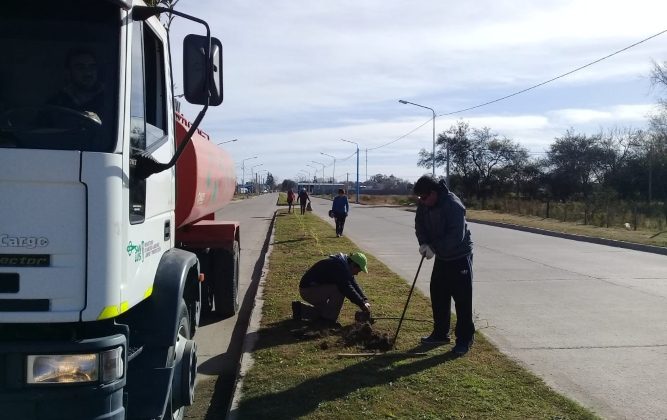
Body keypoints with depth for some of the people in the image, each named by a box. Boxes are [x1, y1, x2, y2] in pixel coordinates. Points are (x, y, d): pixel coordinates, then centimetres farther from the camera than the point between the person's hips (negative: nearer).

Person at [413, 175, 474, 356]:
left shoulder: (453, 205, -28)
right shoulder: (424, 204, -4)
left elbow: (456, 236, -31)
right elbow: (419, 224, 2)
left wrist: (434, 248, -28)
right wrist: (424, 243, -15)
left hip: (460, 257, -8)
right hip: (441, 256, 8)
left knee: (462, 299, -4)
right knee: (438, 296, 13)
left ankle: (464, 339, 5)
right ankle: (440, 333, 26)